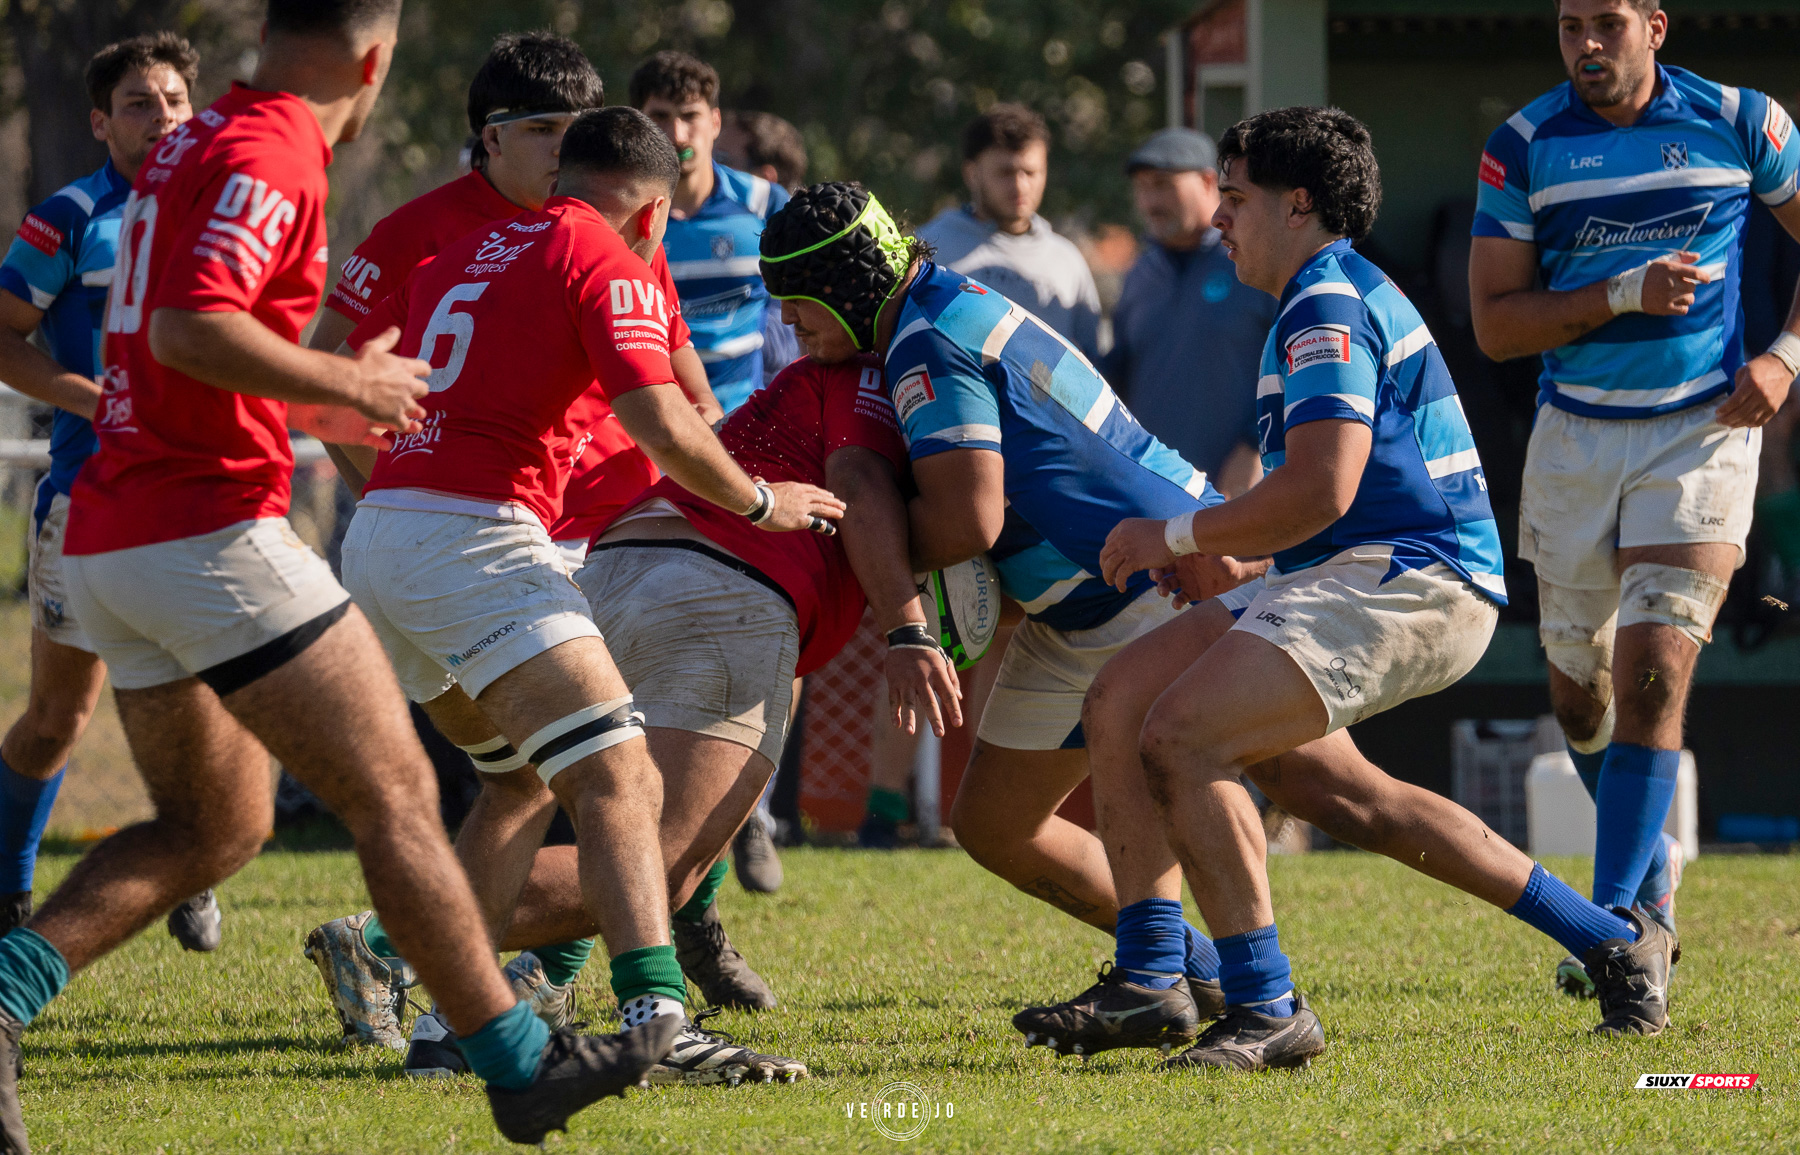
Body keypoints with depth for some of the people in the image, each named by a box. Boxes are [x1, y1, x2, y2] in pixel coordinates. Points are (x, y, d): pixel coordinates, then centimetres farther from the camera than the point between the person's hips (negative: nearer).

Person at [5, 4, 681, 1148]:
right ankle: (520, 1060, 1)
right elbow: (192, 328, -27)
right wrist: (350, 384, -15)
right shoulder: (272, 157, -14)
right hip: (213, 530, -10)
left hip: (107, 540, 10)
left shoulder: (194, 144, 17)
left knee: (215, 824, 16)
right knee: (396, 795, -3)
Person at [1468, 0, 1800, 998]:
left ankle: (1614, 924, -15)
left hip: (1703, 431, -2)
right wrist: (1623, 296, -19)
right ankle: (1651, 866, 37)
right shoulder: (1523, 147, -3)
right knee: (1579, 692, 10)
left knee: (1654, 676, -15)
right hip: (1575, 436, 2)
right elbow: (1494, 324, -6)